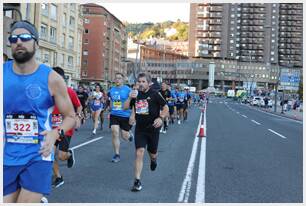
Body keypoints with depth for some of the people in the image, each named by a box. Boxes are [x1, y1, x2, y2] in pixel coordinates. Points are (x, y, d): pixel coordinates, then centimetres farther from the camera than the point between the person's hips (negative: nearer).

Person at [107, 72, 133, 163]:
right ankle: (117, 155, 1)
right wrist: (110, 110, 20)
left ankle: (129, 135, 42)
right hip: (114, 115, 3)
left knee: (124, 135, 2)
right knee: (115, 133, -9)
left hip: (125, 115, -3)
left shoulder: (127, 89, -6)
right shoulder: (112, 90, 7)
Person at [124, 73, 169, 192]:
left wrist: (161, 118, -21)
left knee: (152, 153, 15)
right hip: (140, 129, 1)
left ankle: (153, 160, 54)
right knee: (139, 153, -11)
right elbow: (125, 107, 2)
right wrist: (130, 98, -15)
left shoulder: (154, 94, -8)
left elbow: (166, 108, -4)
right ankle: (137, 181, -7)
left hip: (153, 128, -1)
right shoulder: (136, 94, 2)